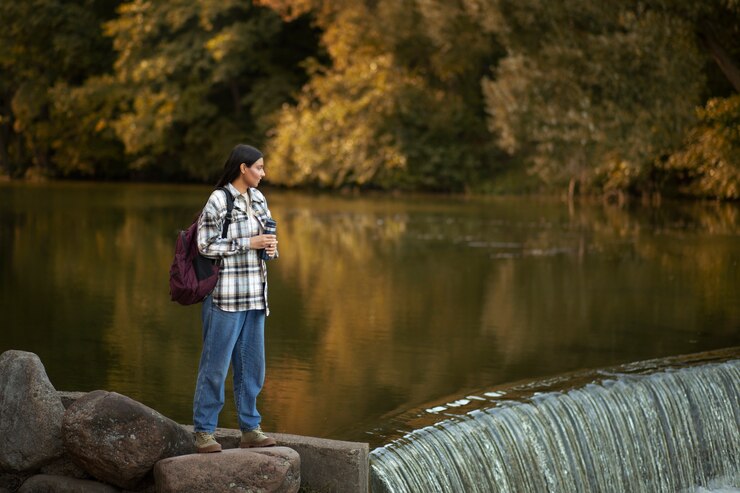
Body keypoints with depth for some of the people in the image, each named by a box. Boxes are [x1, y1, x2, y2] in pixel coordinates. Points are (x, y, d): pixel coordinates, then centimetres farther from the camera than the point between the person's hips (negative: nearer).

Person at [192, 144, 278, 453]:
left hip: (254, 294, 7)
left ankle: (250, 430, 18)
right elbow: (206, 245, -14)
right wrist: (249, 243, -15)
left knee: (252, 364, 10)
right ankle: (204, 432, 5)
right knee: (215, 364, -3)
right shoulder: (218, 201, -10)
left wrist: (271, 247, -2)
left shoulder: (258, 199, 12)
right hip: (225, 294, -7)